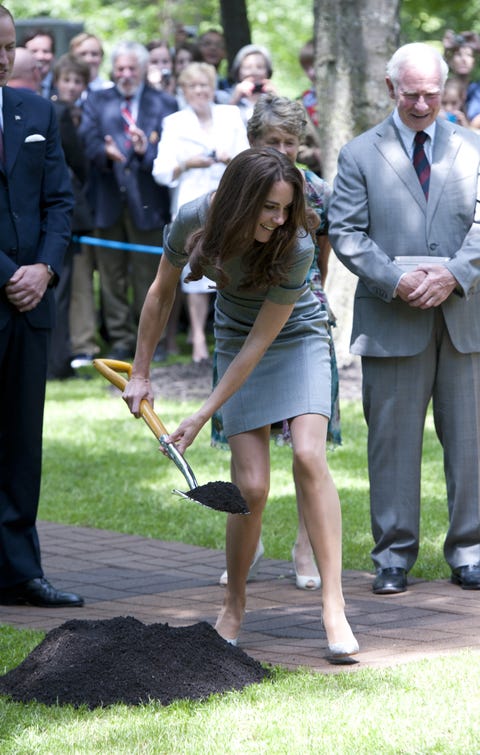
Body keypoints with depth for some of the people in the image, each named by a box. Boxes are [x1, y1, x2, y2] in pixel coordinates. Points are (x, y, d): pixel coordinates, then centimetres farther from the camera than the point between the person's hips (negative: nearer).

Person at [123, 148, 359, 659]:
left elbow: (259, 342, -25)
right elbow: (161, 293, -2)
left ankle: (333, 607, -23)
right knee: (251, 487, -9)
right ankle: (233, 607, 12)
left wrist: (202, 417, -22)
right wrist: (140, 373, 5)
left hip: (297, 339, -2)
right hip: (236, 343, 2)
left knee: (308, 455, -24)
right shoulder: (194, 221, -22)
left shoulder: (295, 246, -30)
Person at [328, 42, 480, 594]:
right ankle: (393, 556, 8)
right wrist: (395, 282, -13)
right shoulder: (360, 155, 5)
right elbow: (345, 232, 0)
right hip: (391, 320, -1)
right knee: (393, 438, 1)